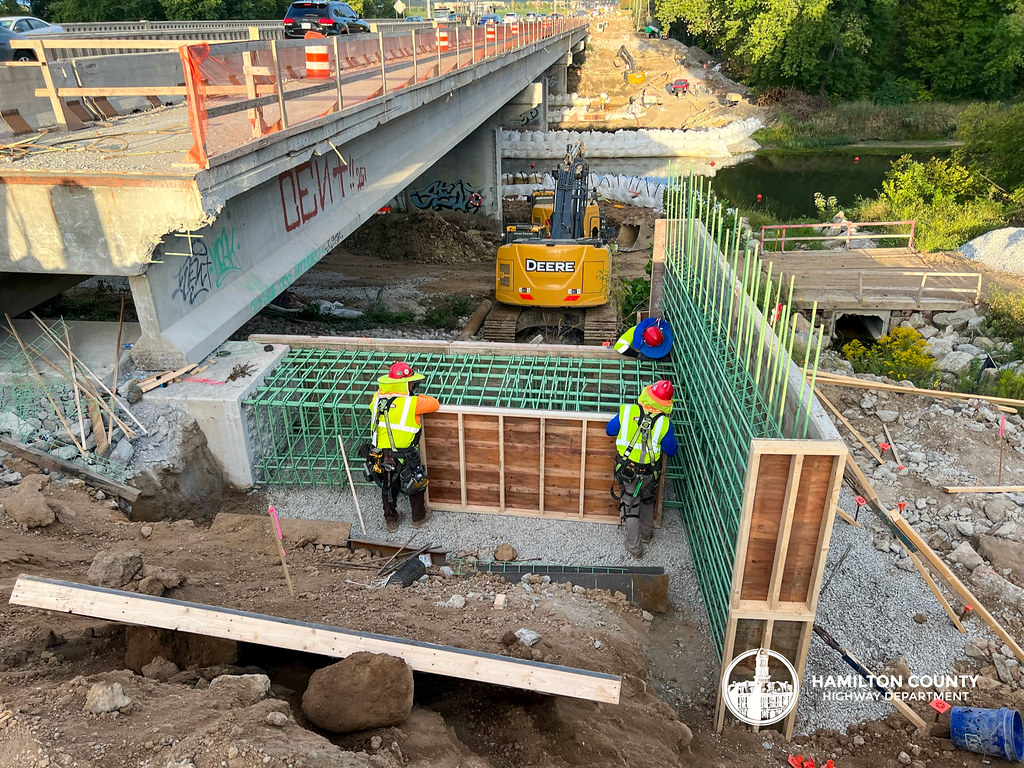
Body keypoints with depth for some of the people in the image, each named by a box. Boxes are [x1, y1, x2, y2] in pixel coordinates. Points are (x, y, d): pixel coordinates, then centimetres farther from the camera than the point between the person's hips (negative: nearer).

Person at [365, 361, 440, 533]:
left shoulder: (377, 399, -5)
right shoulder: (411, 403, -21)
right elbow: (435, 403, -8)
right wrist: (419, 397, 9)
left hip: (380, 458, 4)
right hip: (404, 459, -4)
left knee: (387, 488, 26)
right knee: (416, 485, 23)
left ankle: (391, 521, 42)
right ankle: (419, 517, 42)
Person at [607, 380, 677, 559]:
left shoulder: (626, 412, -16)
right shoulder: (664, 423, -18)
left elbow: (610, 430, 0)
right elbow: (671, 451, -5)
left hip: (626, 471, 0)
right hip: (649, 474, 1)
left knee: (631, 507, 15)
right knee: (647, 500, 30)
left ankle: (635, 548, 25)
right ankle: (647, 533, 48)